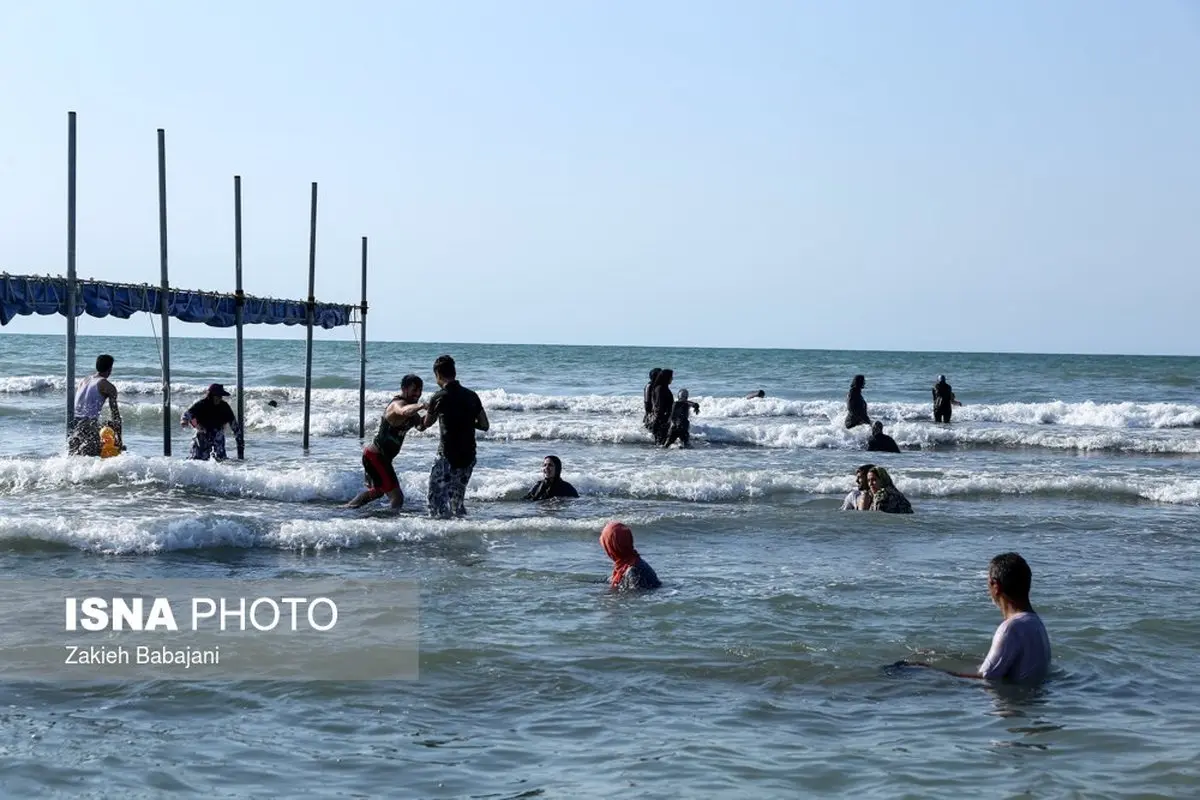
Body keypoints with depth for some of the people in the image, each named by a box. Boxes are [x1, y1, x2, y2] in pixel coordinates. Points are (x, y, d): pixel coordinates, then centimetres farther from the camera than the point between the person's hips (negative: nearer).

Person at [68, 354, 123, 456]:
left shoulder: (83, 382, 22)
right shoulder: (108, 387, 3)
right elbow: (115, 414, 1)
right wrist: (119, 440, 4)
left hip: (72, 425, 6)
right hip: (88, 426, -6)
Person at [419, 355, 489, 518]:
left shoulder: (439, 398, -8)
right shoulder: (472, 396, 5)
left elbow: (426, 424, 10)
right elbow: (485, 425, 8)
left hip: (447, 456, -6)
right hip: (468, 456, 6)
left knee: (436, 498, -1)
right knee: (457, 498, 18)